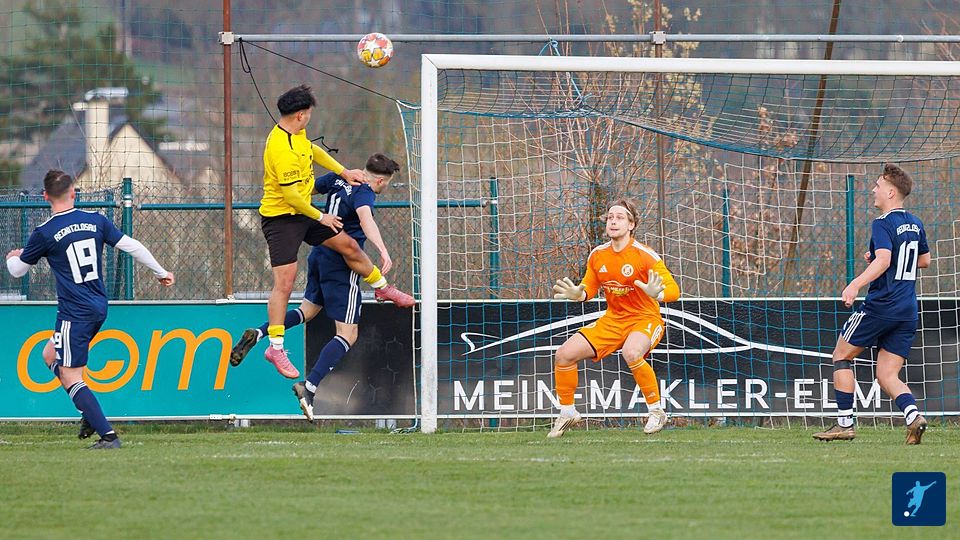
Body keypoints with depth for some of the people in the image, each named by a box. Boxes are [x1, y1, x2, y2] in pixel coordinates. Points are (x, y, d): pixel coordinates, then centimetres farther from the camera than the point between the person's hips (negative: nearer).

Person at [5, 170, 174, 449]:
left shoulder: (44, 234, -10)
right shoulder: (96, 221, 2)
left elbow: (17, 270, 4)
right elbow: (132, 246, 4)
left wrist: (13, 257, 29)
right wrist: (161, 273, 17)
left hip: (74, 313, -7)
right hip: (99, 308, 7)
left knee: (70, 377, -2)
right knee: (51, 356, 23)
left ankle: (108, 435, -10)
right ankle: (91, 414, 16)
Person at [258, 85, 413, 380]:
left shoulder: (297, 134, 1)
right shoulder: (282, 150, -30)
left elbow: (313, 151, 23)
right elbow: (290, 194, -28)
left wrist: (343, 172, 23)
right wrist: (320, 217, -15)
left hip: (302, 213, 9)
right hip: (281, 218, -9)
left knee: (348, 245, 17)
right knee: (284, 282, -11)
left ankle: (382, 287, 41)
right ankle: (275, 347, -6)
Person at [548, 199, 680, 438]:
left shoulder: (644, 256, -16)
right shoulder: (597, 255, 1)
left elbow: (673, 290, -19)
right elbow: (589, 288, 14)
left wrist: (656, 294, -42)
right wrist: (577, 294, -10)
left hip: (645, 319, -6)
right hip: (613, 320, 6)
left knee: (631, 353, -39)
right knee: (564, 354, -5)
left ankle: (656, 411, -20)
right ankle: (567, 413, 15)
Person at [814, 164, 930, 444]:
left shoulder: (883, 224, -11)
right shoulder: (915, 224, 14)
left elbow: (883, 260, -27)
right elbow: (924, 260, 29)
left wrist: (856, 284, -39)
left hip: (881, 305, -7)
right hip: (907, 313, 7)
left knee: (841, 356, 10)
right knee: (887, 376, 7)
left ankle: (845, 424, 6)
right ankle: (913, 416, -19)